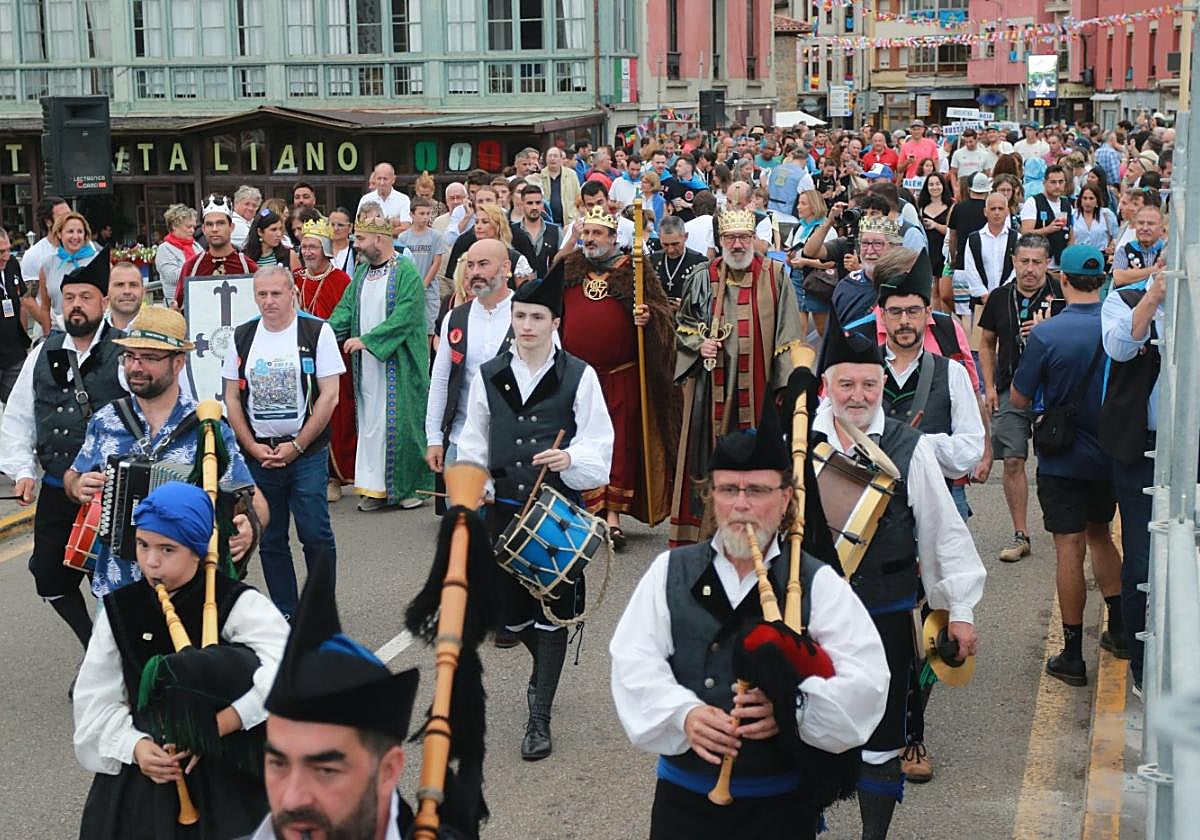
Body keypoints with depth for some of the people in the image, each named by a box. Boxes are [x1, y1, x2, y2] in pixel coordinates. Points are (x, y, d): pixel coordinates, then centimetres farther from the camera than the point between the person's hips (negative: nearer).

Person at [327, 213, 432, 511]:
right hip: (367, 364, 6)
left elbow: (404, 317, -19)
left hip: (397, 363, -6)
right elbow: (345, 309, 9)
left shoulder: (406, 273, -10)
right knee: (370, 423, 6)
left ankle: (410, 485, 10)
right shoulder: (361, 272, 12)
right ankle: (376, 487, 11)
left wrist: (367, 339, -22)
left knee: (400, 421, -2)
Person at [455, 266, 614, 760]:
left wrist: (569, 459, -23)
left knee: (552, 612, -3)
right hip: (505, 510, 3)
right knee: (511, 610, 10)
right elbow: (473, 442, 14)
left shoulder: (578, 376, -2)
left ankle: (540, 717, 5)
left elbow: (599, 445, -3)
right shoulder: (489, 377, 7)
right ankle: (543, 668, 42)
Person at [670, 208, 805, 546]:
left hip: (756, 384, -1)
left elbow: (787, 334, 1)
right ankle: (704, 527, 10)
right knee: (709, 451, 2)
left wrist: (785, 385, -5)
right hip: (711, 384, 1)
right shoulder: (703, 277, 7)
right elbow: (683, 323, 17)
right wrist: (699, 343, -4)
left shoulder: (774, 276, 3)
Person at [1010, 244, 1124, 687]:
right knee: (1099, 533, 24)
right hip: (1110, 455, 4)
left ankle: (1073, 655, 6)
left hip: (1062, 460, -4)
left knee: (1070, 549, 1)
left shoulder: (1046, 334, -20)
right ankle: (1119, 628, 30)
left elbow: (1019, 399, -11)